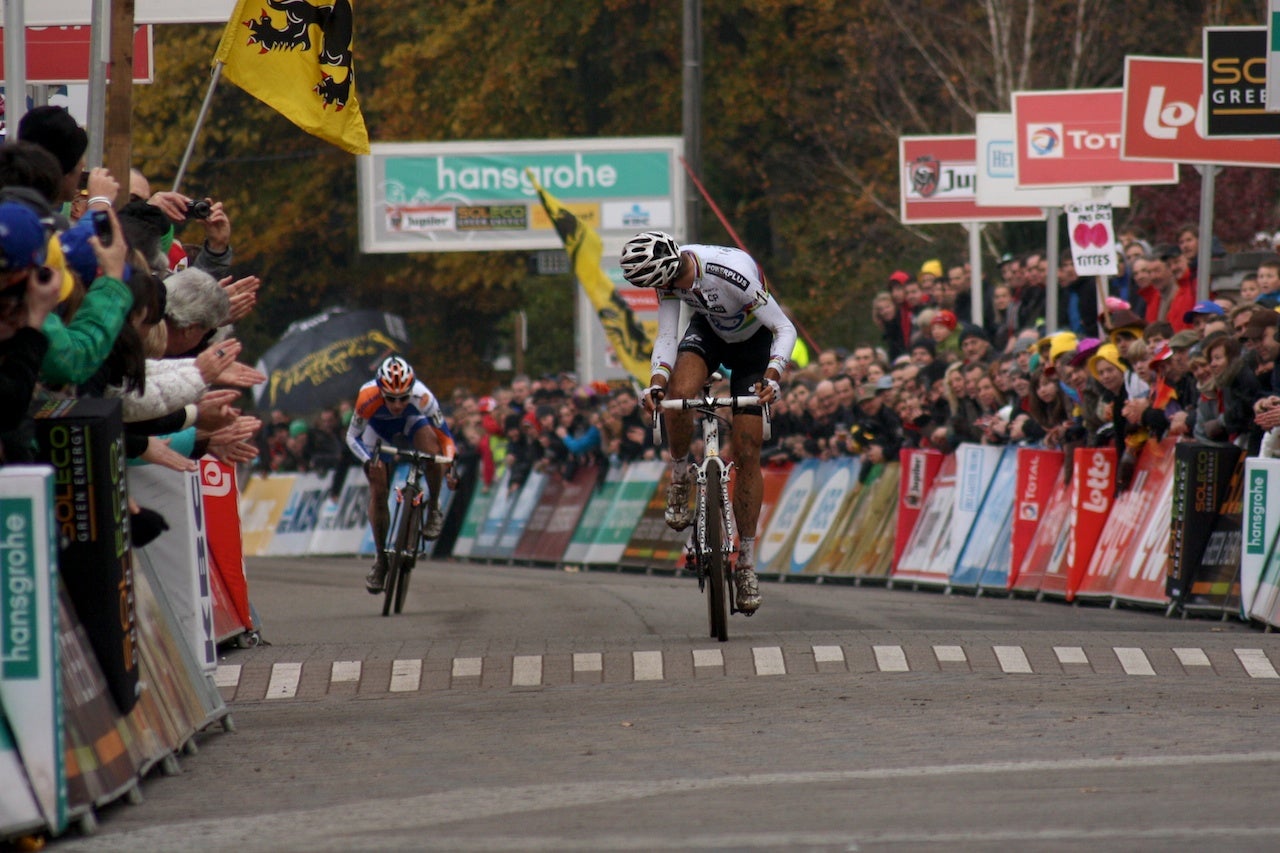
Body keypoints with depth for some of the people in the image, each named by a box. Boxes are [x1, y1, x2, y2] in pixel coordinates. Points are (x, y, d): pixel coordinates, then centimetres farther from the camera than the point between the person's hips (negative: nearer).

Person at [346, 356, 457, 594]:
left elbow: (444, 436, -27)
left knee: (432, 452, -33)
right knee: (378, 493, -6)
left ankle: (434, 509, -8)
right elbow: (352, 437, -25)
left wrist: (450, 467, -39)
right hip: (378, 428, 1)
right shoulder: (368, 398, -39)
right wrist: (368, 460, -41)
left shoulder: (422, 397, -39)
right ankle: (381, 560, 10)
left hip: (412, 420, -1)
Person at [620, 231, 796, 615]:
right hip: (708, 331, 3)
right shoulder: (669, 276, -24)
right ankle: (679, 480, -4)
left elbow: (785, 329, -34)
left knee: (747, 453, -7)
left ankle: (746, 563, 1)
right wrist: (657, 382, -38)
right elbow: (666, 336, -20)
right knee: (680, 391, -30)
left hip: (753, 342, -3)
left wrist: (771, 376, -48)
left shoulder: (734, 273, -39)